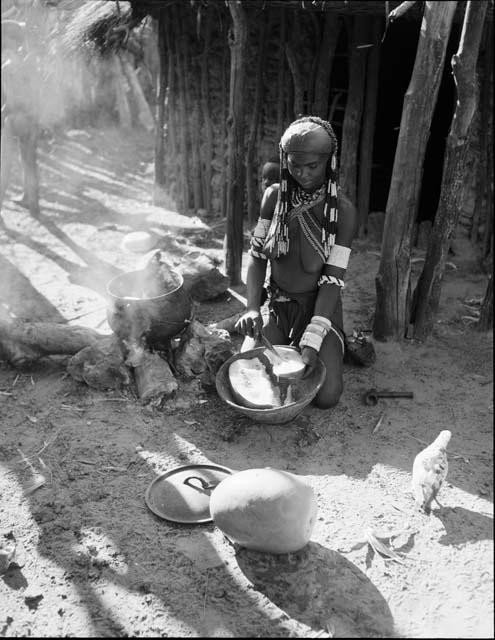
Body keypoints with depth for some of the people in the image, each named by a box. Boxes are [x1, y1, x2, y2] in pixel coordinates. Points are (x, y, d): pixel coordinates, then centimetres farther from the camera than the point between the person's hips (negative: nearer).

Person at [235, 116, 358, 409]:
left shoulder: (343, 210, -15)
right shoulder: (275, 196, -4)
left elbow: (333, 279, -17)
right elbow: (257, 254, 0)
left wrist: (313, 339, -27)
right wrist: (252, 308, -15)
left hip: (319, 307, -2)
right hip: (276, 305, 3)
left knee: (326, 395, -19)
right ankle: (284, 351, 14)